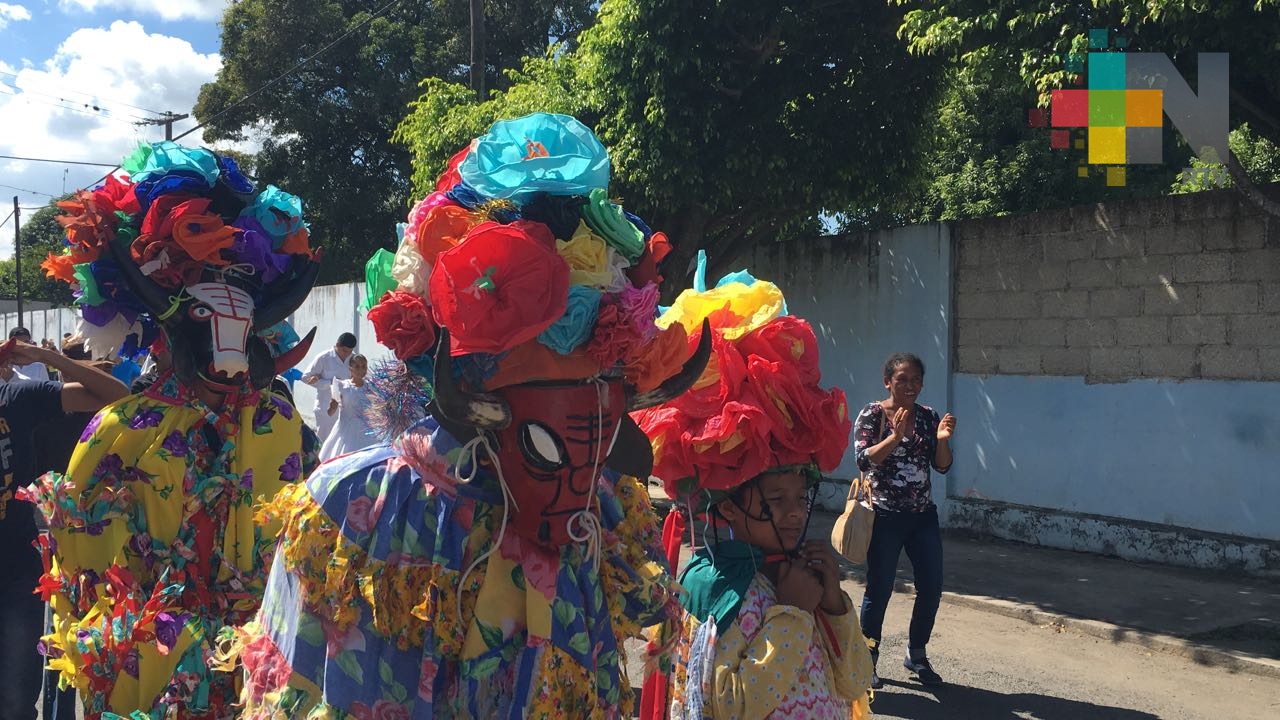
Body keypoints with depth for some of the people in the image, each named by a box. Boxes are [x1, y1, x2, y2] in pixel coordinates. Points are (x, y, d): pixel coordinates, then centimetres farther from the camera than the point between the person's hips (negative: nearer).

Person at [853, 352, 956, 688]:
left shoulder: (928, 416, 5)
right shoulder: (872, 414, -6)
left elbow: (942, 466, 4)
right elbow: (864, 460, -16)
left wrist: (943, 440, -15)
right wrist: (896, 436, -27)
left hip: (923, 515, 5)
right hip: (885, 516, -5)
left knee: (932, 588, 7)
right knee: (879, 591, 1)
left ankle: (916, 655, 26)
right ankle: (867, 660, 17)